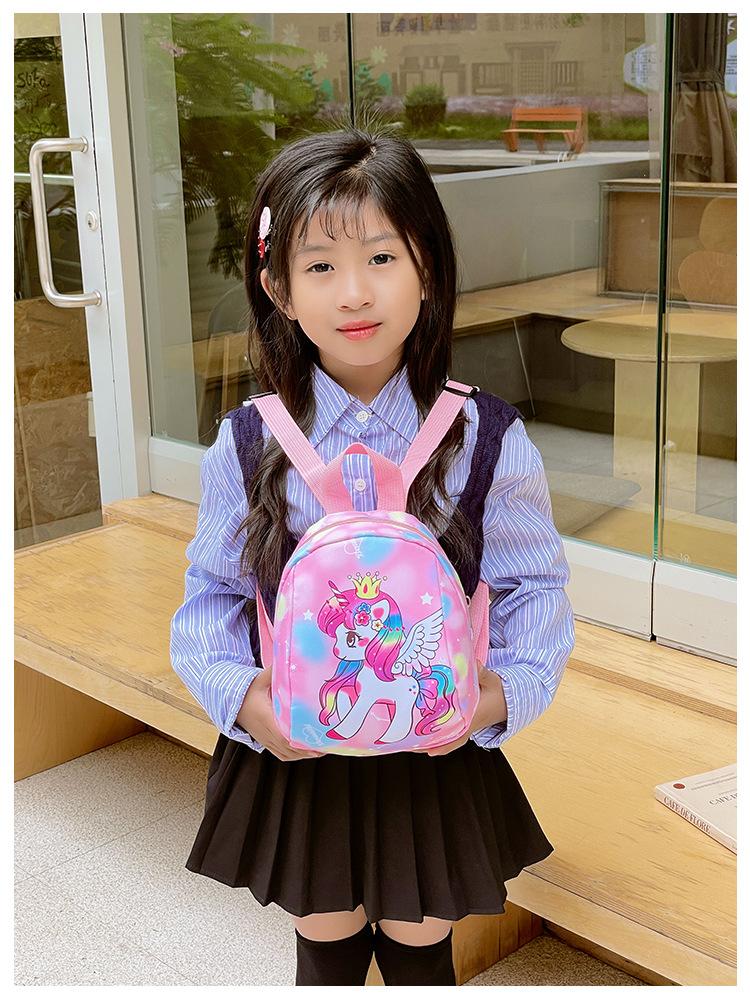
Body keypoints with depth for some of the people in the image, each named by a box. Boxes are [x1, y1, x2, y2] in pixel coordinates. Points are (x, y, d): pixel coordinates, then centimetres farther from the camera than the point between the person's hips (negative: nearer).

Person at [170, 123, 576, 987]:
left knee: (419, 951, 20)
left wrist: (507, 689, -20)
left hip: (436, 759, 0)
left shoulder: (487, 441, -13)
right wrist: (238, 694, -17)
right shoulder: (247, 446, -10)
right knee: (325, 947, 21)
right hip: (295, 756, 1)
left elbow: (536, 585, -5)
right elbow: (210, 594, -2)